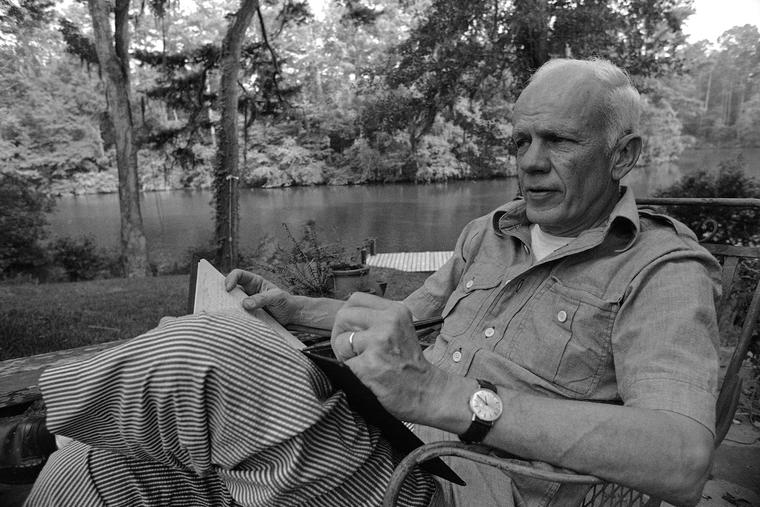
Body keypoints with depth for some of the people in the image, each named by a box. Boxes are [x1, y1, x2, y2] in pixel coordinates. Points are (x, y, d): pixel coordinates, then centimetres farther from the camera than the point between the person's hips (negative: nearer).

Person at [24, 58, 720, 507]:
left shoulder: (663, 271, -6)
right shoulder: (489, 234, 14)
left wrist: (449, 395, -35)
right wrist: (293, 307, 20)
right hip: (387, 443, 7)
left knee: (197, 357, -29)